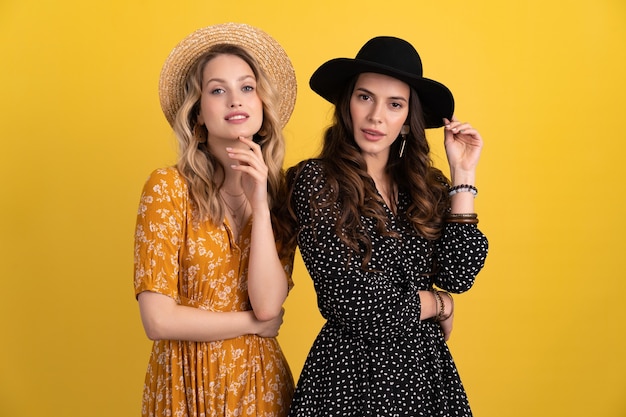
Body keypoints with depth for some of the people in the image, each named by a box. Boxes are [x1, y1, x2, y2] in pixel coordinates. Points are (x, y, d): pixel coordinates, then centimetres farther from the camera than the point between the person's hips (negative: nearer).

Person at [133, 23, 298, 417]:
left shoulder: (280, 190, -1)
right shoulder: (168, 187, -11)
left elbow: (268, 305, -13)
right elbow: (159, 319, -16)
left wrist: (259, 203, -18)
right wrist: (254, 324, -8)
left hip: (262, 379, 3)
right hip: (188, 382, -3)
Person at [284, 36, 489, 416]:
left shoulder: (427, 185, 4)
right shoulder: (315, 181, -12)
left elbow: (459, 275, -8)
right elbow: (351, 299, -18)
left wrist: (463, 174, -5)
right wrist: (439, 304, -4)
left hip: (428, 369, 5)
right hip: (352, 371, -5)